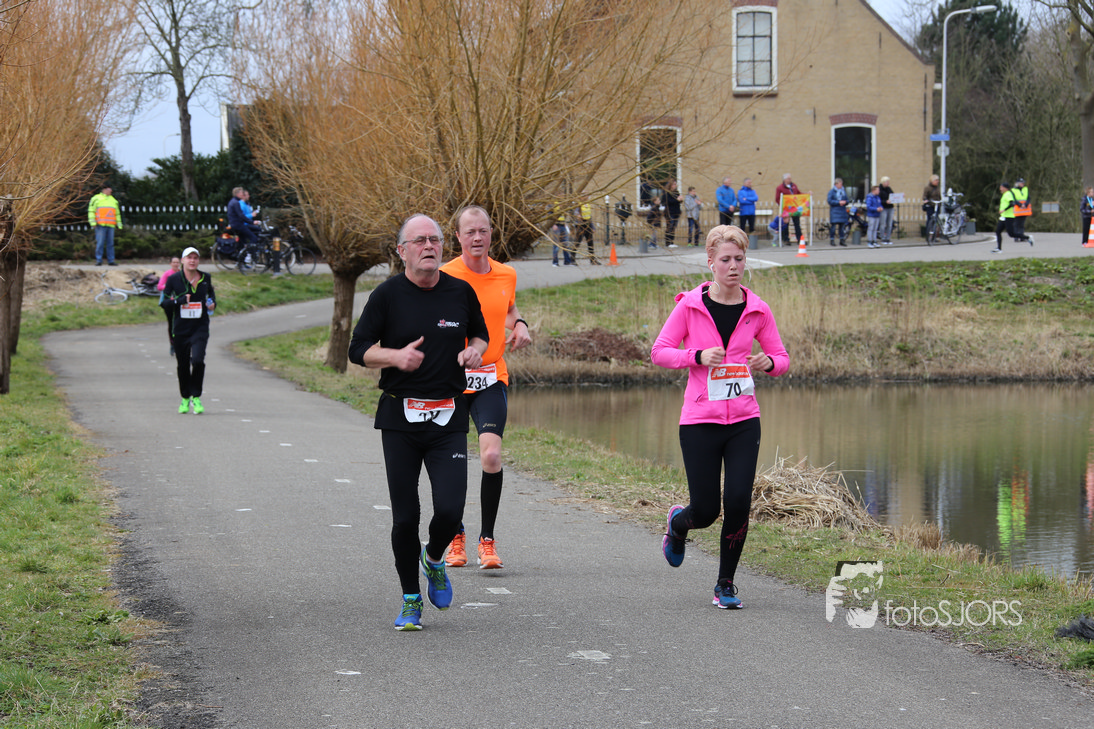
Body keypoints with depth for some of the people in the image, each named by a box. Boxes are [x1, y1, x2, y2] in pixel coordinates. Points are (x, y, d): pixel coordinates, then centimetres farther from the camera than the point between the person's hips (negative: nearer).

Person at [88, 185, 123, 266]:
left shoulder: (114, 200, 21)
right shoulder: (96, 198, 6)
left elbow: (117, 213, 24)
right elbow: (91, 211, 1)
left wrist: (119, 225, 18)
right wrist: (93, 223, -9)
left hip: (111, 226, 5)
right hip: (100, 225, -5)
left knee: (110, 243, 2)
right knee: (100, 243, -9)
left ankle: (110, 261, 4)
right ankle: (98, 260, -6)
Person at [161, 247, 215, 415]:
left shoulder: (206, 278, 5)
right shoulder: (173, 279, -2)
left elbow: (211, 294, 23)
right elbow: (164, 303, -1)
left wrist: (212, 304, 1)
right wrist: (179, 301, -19)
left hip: (200, 327, 0)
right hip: (180, 328, 0)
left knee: (198, 360, -18)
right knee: (183, 365, 8)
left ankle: (196, 397, -3)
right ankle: (185, 399, 27)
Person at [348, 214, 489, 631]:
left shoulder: (461, 293, 5)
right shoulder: (387, 295, -2)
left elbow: (480, 334, 21)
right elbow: (358, 350, 1)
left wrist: (475, 350, -2)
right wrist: (396, 356, -17)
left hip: (448, 417, 1)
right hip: (400, 417, -1)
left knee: (450, 509, -12)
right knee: (405, 515, 0)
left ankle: (434, 560, 22)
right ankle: (411, 600, 18)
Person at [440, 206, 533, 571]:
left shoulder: (507, 274, 6)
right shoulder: (445, 277, -7)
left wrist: (520, 325, 6)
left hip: (492, 378, 2)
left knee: (491, 455, -17)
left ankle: (487, 540, -5)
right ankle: (456, 535, 31)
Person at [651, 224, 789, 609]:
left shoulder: (757, 309, 3)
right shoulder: (690, 304, -3)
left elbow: (781, 357, 11)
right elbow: (659, 352, -1)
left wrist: (768, 362, -12)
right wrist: (698, 356, -18)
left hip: (744, 420, 2)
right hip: (699, 419, -2)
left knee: (738, 502, -9)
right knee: (705, 511, -1)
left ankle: (726, 583, 10)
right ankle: (678, 523, 38)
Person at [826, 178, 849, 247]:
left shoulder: (843, 191, 14)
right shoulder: (831, 191, -1)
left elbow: (847, 200, 17)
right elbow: (830, 201, -9)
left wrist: (844, 202, -7)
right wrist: (839, 202, -15)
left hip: (842, 211, 5)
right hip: (834, 211, -5)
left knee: (842, 226, 5)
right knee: (833, 226, -8)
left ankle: (842, 240, 13)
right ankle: (832, 240, -2)